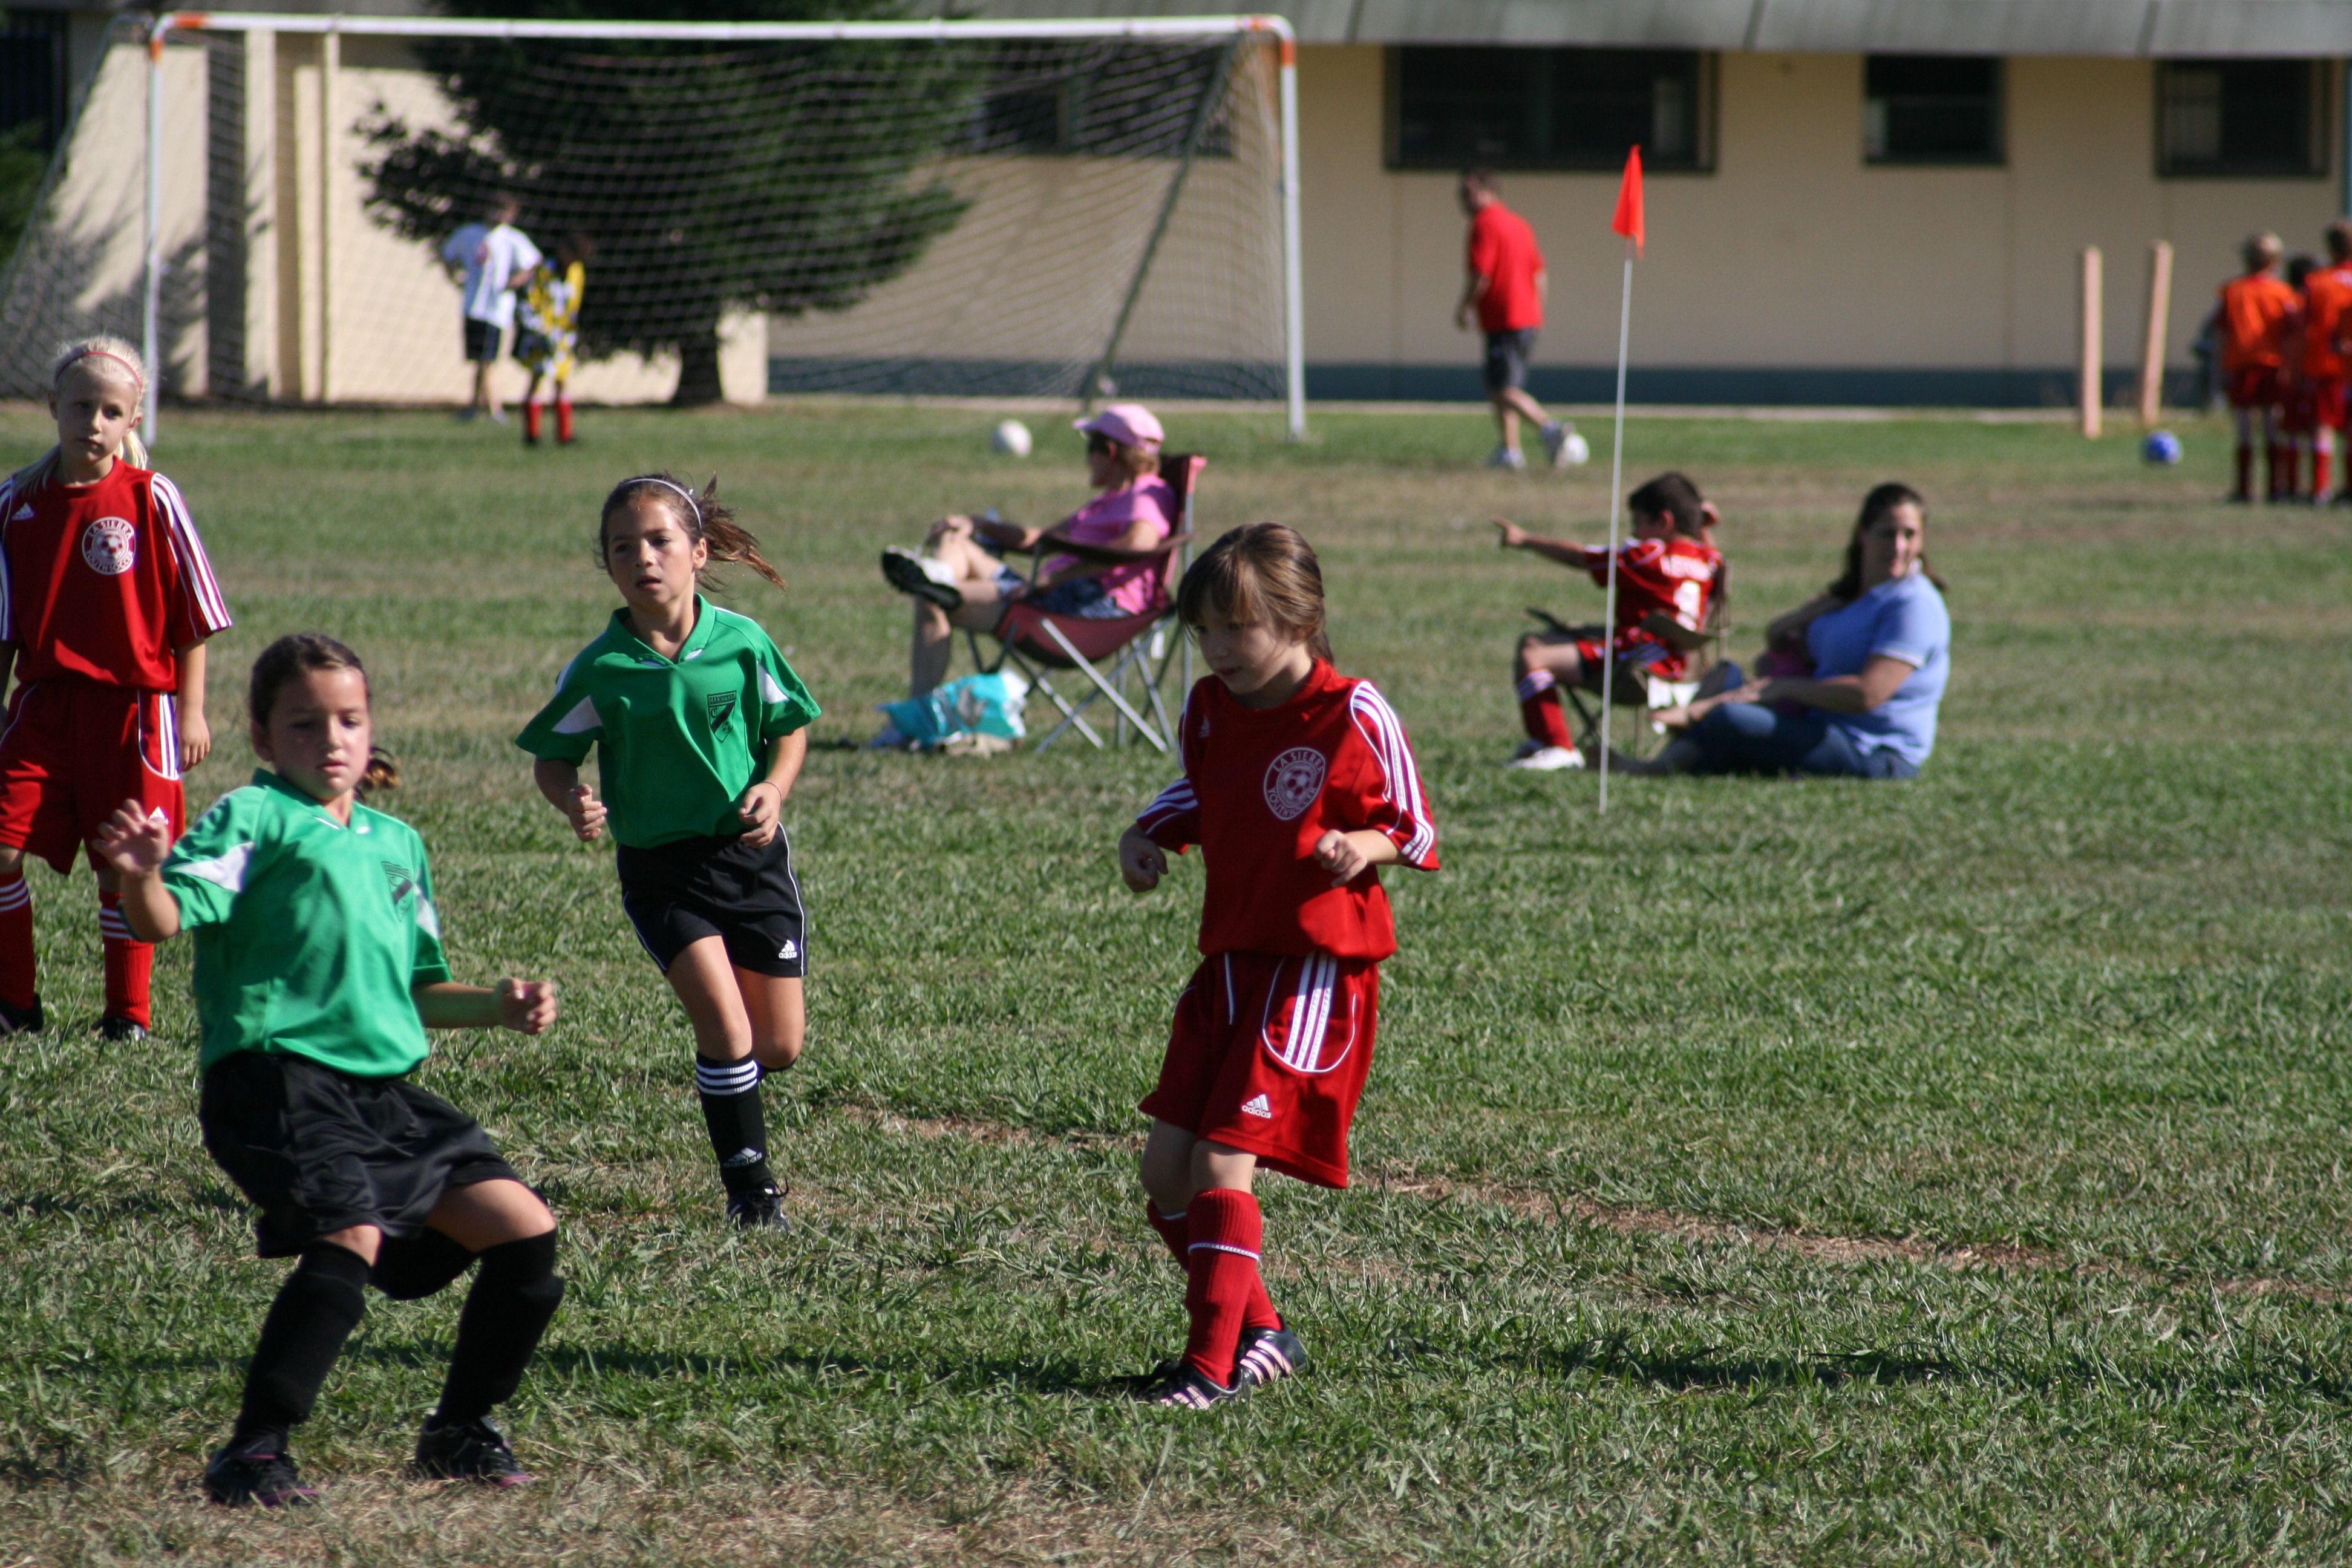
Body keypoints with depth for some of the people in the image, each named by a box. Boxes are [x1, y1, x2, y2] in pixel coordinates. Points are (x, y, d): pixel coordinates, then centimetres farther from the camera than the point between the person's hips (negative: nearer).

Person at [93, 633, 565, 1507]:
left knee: (525, 1233, 3)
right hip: (276, 1076, -7)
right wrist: (142, 875, -37)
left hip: (384, 1090, 7)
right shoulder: (256, 819, -1)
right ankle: (253, 1453, -21)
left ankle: (459, 1432, 20)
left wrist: (497, 1007, 13)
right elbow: (166, 918, -16)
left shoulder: (397, 844, 22)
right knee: (352, 1236, -29)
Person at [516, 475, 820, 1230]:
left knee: (781, 1044, 6)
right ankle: (749, 1183, -3)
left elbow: (790, 727, 8)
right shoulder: (600, 668, -8)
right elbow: (551, 756, 2)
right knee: (724, 1020, -18)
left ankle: (726, 1080, 41)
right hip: (658, 864, -2)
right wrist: (572, 800, -20)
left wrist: (773, 789, -11)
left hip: (749, 850, 2)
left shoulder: (741, 642, -5)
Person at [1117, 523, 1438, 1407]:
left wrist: (1368, 846, -25)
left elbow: (1414, 828, -3)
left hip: (1314, 974, -7)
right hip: (1230, 962, 7)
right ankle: (1259, 1333, 19)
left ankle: (1215, 1364, -6)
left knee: (1223, 1163, -14)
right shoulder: (1209, 710, 5)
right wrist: (1151, 836, 3)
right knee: (1166, 1168, 4)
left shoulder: (1355, 717, -13)